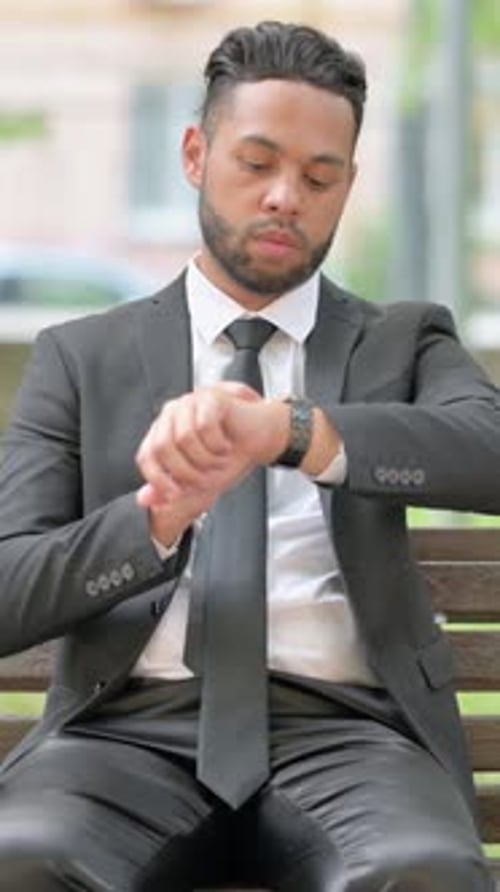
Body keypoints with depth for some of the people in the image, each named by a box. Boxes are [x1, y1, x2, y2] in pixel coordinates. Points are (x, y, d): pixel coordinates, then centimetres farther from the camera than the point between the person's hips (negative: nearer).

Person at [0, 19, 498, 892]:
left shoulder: (404, 346, 16)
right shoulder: (81, 358, 15)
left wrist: (289, 429, -25)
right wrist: (156, 518, -17)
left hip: (342, 727, 0)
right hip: (133, 727, 0)